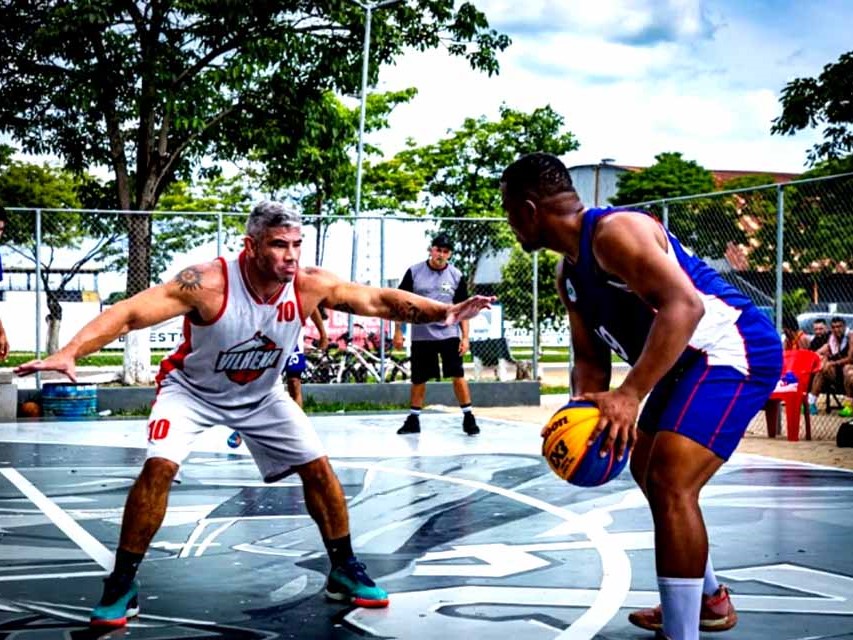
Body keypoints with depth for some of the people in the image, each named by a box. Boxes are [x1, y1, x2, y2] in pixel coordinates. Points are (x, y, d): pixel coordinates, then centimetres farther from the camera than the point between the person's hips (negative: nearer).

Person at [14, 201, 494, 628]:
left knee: (317, 467, 0)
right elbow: (129, 313, -39)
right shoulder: (209, 283, -35)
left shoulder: (310, 286, -24)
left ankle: (345, 571, 19)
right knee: (159, 467, -23)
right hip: (192, 390, -4)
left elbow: (381, 300, -17)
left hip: (261, 395, 4)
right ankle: (123, 584, -6)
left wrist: (444, 312, -29)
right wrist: (70, 353, -52)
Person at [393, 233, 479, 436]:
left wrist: (465, 337, -3)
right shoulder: (414, 272, -3)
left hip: (449, 335, 0)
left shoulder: (457, 276, 0)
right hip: (421, 336, 0)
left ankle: (468, 417, 3)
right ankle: (413, 419, 21)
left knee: (458, 375, -6)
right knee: (418, 379, 8)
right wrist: (398, 331, -2)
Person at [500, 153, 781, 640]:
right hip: (691, 360, 11)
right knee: (647, 469, 24)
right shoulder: (569, 275, 9)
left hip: (735, 349, -11)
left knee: (670, 483, -21)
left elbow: (683, 305, -33)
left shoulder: (614, 232, -22)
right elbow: (589, 355, 13)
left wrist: (630, 395, -39)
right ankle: (710, 600, 38)